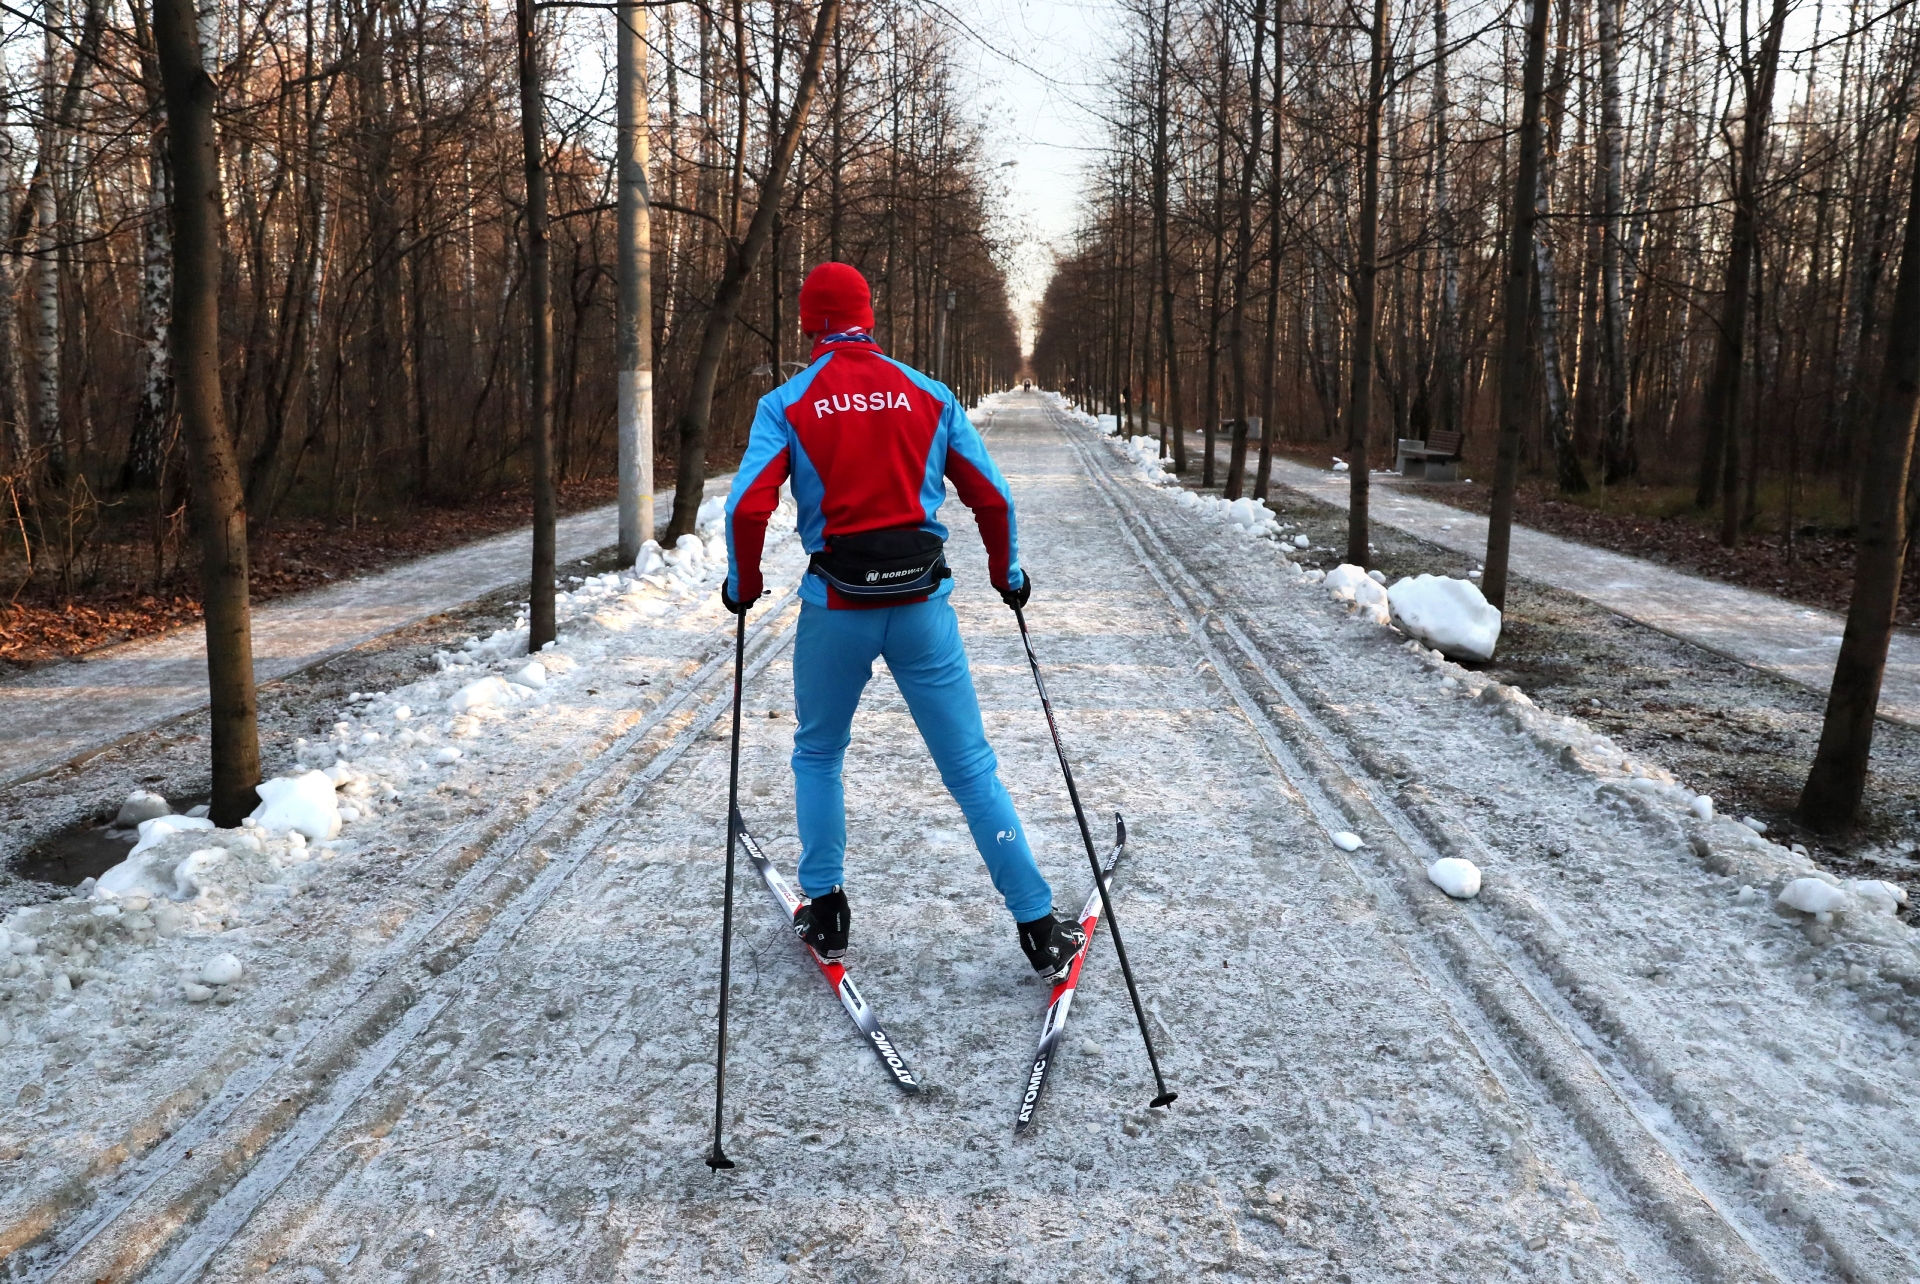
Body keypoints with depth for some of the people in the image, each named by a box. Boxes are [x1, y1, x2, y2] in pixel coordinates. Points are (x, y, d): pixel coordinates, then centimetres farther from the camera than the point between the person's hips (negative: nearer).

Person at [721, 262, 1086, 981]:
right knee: (971, 768, 7)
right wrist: (1007, 573, 21)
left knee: (817, 754, 23)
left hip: (835, 606, -1)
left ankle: (824, 911, 25)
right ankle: (1040, 930, 9)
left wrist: (742, 586, 7)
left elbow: (747, 507, -11)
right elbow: (991, 497, 5)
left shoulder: (787, 404, -1)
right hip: (922, 604, 1)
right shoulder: (928, 396, 5)